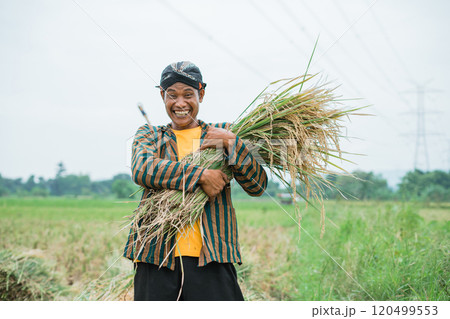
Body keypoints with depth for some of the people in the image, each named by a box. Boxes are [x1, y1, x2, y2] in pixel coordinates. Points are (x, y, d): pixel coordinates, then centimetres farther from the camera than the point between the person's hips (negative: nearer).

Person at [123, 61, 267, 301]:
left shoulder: (222, 133, 14)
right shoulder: (149, 135, 15)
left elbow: (258, 186, 5)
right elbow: (141, 169, -8)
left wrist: (231, 143, -8)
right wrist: (201, 175, -15)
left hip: (211, 257, 0)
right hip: (158, 255, 1)